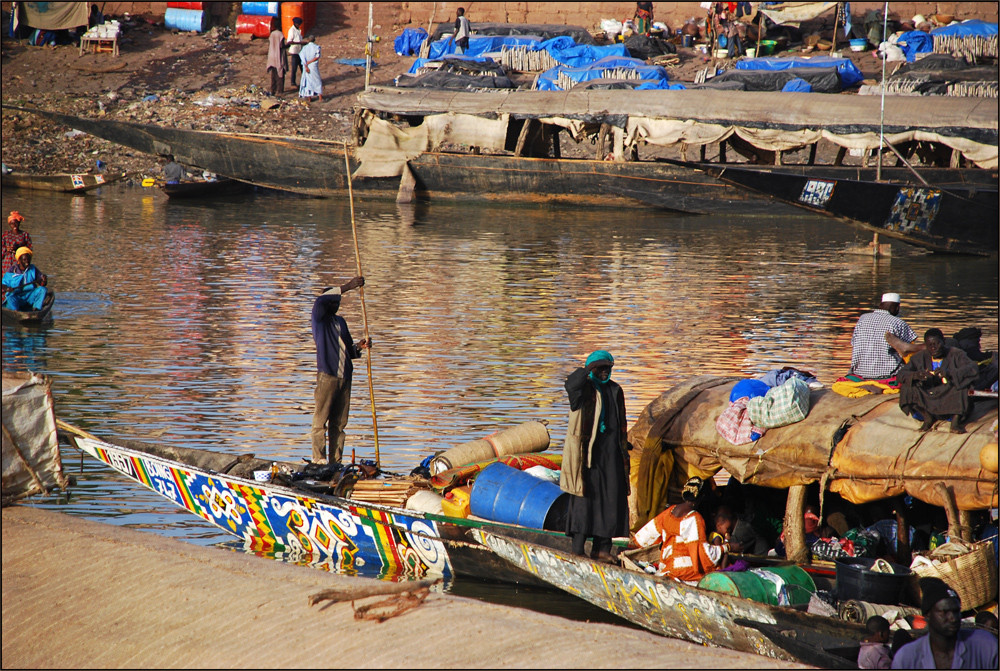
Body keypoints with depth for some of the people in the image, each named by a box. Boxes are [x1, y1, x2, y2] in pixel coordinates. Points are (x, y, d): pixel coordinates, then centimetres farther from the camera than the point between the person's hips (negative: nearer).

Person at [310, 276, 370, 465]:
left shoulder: (340, 321, 22)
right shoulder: (319, 318, 2)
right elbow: (320, 302, -21)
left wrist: (358, 347, 3)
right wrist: (347, 287, -24)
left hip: (344, 377, 6)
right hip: (327, 376, -6)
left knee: (339, 423, 5)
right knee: (321, 420, -7)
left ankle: (336, 462, 6)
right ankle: (319, 460, -6)